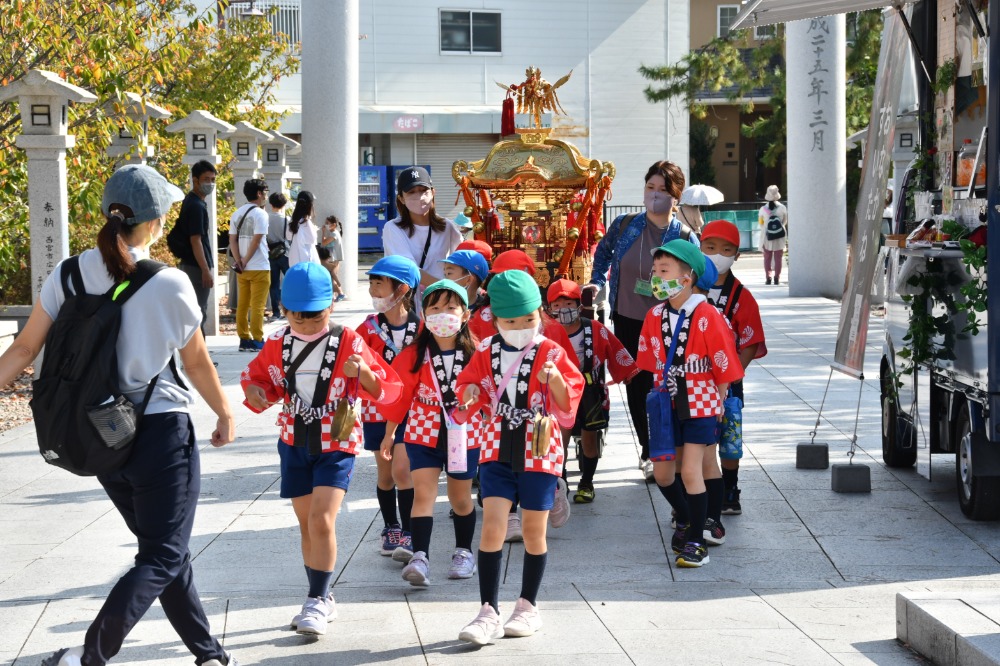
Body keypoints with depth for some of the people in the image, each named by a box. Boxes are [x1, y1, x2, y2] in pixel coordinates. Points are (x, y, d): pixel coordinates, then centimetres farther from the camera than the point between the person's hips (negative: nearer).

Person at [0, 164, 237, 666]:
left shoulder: (68, 276, -4)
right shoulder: (170, 285, -15)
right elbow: (197, 365, -3)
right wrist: (225, 415, 13)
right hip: (160, 431, -6)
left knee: (165, 549, 19)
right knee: (162, 559, 3)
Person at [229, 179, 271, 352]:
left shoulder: (237, 214, 11)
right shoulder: (260, 214, -10)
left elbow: (232, 240, 5)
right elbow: (256, 241, -16)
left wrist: (239, 262, -2)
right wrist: (245, 261, -8)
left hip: (242, 268, 7)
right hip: (259, 267, -7)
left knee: (242, 304, 9)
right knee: (257, 305, -3)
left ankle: (244, 339, 12)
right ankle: (257, 340, -3)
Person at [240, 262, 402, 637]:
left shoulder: (347, 342, -12)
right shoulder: (277, 344, -1)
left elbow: (387, 390, -12)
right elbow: (256, 376, 13)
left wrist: (364, 373, -33)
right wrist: (255, 393, -10)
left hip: (336, 445, -4)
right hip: (294, 443, 5)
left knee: (322, 520, -16)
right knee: (307, 525, 12)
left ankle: (317, 601, -5)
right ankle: (322, 601, 26)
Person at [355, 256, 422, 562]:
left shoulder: (420, 328, -7)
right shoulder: (368, 328, -4)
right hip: (377, 408, 2)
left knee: (402, 469, -11)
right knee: (385, 471, 11)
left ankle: (409, 535, -6)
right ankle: (391, 529, 27)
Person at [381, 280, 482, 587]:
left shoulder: (475, 354, -7)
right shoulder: (414, 355, -8)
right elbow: (400, 394, 0)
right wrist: (389, 434, 5)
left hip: (464, 433, 1)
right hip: (424, 433, -1)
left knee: (460, 497, 14)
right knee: (423, 493, -12)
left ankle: (464, 552, 33)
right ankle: (419, 558, -17)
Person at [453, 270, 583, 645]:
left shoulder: (551, 353, -5)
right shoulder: (486, 352, 4)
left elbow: (567, 404, -8)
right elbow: (471, 384, 12)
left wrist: (555, 379, -27)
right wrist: (470, 396, -10)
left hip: (539, 450, -2)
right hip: (497, 448, 2)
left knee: (534, 530, 8)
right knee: (492, 526, -8)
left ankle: (528, 607, 23)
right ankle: (489, 612, -5)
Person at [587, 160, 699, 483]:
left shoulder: (685, 238, -8)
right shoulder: (624, 225, -1)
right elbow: (603, 251, 19)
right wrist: (597, 282, 9)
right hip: (627, 321, 3)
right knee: (635, 387, 10)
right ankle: (649, 452, 25)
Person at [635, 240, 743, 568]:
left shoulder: (707, 317, -16)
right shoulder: (655, 316, 1)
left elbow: (724, 366, -10)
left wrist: (718, 405, -5)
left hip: (700, 405, -6)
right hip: (667, 404, 6)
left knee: (692, 471, -10)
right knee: (661, 471, 10)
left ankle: (696, 541, 2)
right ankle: (685, 520, 36)